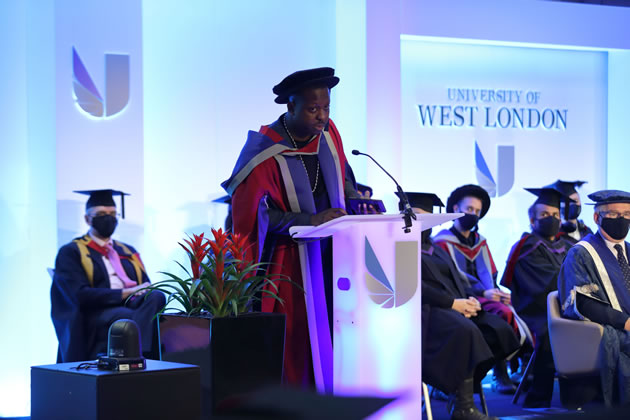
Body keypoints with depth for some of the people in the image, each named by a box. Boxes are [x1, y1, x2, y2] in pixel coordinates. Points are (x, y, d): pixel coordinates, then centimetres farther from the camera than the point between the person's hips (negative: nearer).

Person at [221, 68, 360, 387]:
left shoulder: (328, 133, 3)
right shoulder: (264, 152, -16)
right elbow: (252, 214, -16)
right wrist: (310, 221, -23)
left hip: (329, 252, 5)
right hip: (287, 261, -5)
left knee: (333, 333, 0)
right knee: (293, 343, -5)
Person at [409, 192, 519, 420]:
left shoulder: (437, 250, 29)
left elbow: (457, 279, 20)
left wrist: (470, 300, -4)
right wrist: (451, 302, -18)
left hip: (457, 309, 8)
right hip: (426, 310, -8)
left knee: (499, 330, -16)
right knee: (466, 332, -35)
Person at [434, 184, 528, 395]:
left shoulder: (480, 242, 23)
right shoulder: (443, 242, 2)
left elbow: (490, 277, 16)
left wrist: (497, 292, -8)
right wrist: (483, 293, -19)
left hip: (488, 298, 6)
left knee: (507, 314, -28)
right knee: (504, 314, -32)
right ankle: (500, 375, -24)